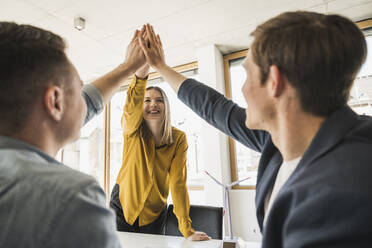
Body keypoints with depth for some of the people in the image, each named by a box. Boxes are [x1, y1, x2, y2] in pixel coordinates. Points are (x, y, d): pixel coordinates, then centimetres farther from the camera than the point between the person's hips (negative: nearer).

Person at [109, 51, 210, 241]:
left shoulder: (178, 139, -15)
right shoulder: (132, 131, -17)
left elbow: (178, 183, -16)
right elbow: (132, 105, -39)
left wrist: (186, 229, -22)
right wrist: (143, 66, -57)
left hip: (155, 213, 1)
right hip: (122, 205, 0)